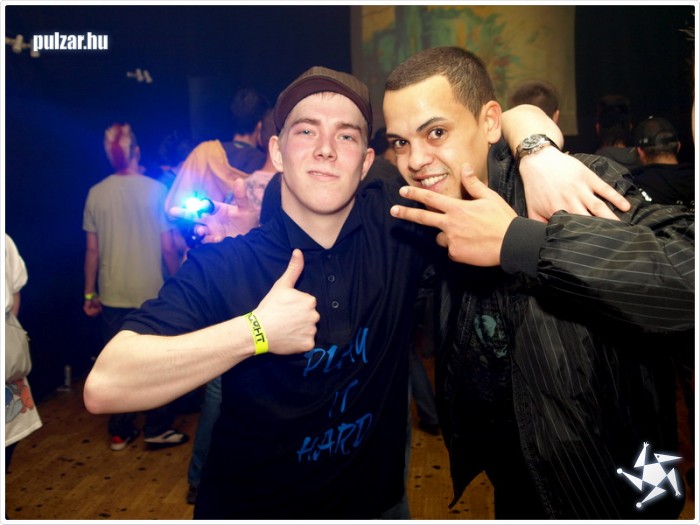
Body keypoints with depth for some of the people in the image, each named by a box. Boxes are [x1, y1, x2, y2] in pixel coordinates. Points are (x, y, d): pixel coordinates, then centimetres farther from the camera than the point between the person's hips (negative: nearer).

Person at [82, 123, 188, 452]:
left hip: (112, 296, 3)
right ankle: (157, 430, 18)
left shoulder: (96, 193, -1)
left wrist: (90, 294, 11)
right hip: (151, 293, -3)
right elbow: (167, 247, -9)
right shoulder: (155, 190, -10)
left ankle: (120, 433, 24)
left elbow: (92, 249, 2)